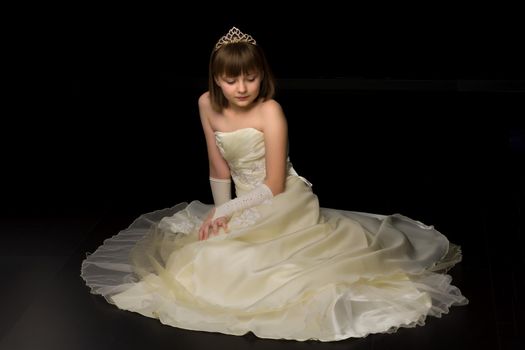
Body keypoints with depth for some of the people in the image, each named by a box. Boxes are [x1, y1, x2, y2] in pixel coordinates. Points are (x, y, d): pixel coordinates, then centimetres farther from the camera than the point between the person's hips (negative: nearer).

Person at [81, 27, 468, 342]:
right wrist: (219, 212, -5)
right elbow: (220, 168, 7)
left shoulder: (270, 111, -20)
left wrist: (225, 211, -15)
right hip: (246, 210, 7)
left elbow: (274, 185, -18)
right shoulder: (208, 105, -2)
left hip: (284, 205, -7)